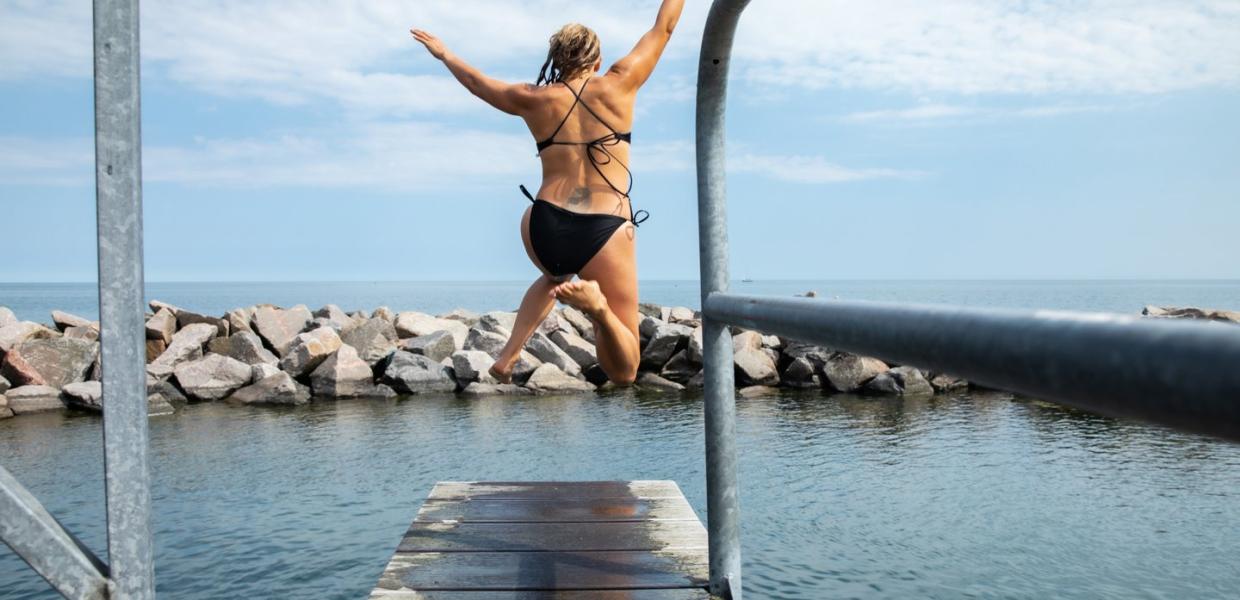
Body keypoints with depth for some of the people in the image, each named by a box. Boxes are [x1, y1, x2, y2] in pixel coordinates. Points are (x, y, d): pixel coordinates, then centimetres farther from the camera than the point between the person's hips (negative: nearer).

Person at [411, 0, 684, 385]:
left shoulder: (534, 100, 9)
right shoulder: (618, 85, 5)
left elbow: (477, 82, 27)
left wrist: (443, 53, 45)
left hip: (543, 227, 3)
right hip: (605, 233, -3)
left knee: (555, 277, 42)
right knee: (623, 371, 4)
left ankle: (508, 354, 20)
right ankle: (598, 305, -30)